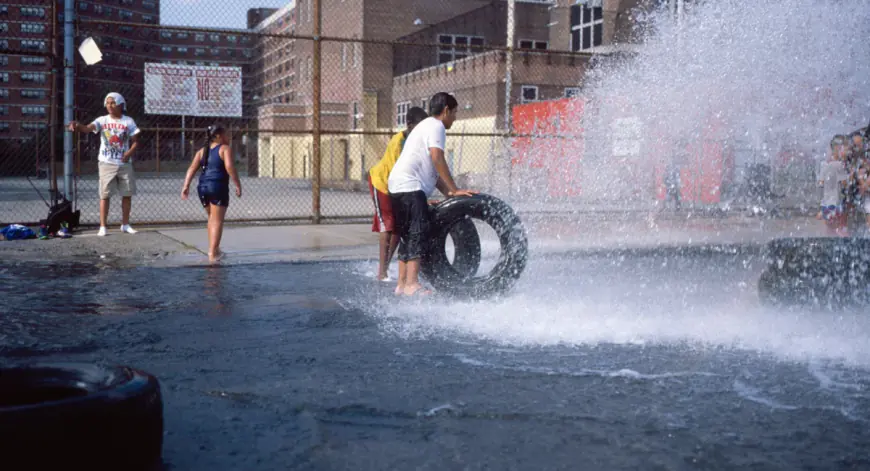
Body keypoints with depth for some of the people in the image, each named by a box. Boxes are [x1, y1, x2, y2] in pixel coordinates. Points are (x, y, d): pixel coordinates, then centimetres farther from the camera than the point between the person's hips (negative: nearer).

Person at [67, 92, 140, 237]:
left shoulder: (128, 121, 2)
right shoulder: (102, 120, -1)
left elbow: (135, 141, 4)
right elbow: (88, 128, -18)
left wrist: (129, 152, -14)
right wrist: (77, 126, -40)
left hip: (124, 164, 2)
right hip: (107, 163, -1)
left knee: (127, 194, 6)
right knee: (105, 195, -2)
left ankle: (125, 225, 18)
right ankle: (102, 226, 0)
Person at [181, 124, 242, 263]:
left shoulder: (202, 151, 17)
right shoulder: (225, 149, -1)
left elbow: (192, 168, 7)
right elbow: (229, 167, -16)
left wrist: (186, 186, 3)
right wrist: (238, 185, -13)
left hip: (203, 187, 6)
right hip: (218, 186, -6)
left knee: (212, 218, 22)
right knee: (217, 221, -1)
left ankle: (214, 249, 30)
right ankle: (213, 253, -6)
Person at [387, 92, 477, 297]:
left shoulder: (426, 126, 28)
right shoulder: (436, 126, -4)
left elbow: (431, 170, 23)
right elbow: (437, 159, -18)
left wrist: (448, 193, 12)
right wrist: (454, 190, -17)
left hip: (399, 187, 11)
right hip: (410, 187, -11)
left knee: (408, 235, 12)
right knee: (419, 232, -18)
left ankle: (402, 284, 14)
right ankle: (412, 284, -25)